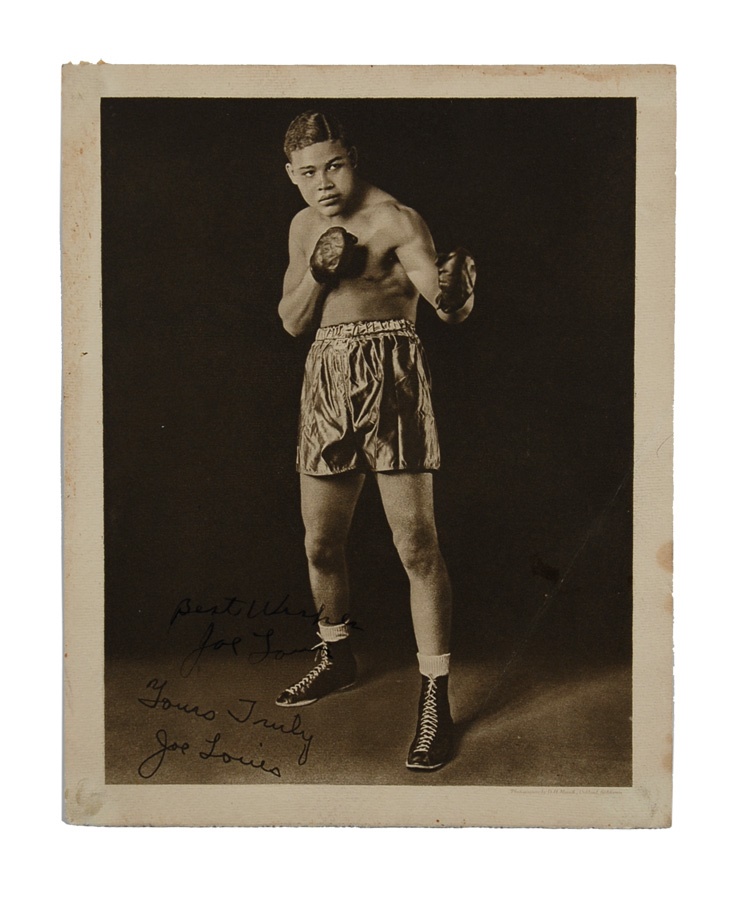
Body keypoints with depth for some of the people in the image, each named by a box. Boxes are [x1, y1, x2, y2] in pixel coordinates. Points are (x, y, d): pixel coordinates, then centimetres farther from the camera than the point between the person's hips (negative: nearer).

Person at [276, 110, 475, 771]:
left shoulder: (394, 221, -9)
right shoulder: (304, 226, 13)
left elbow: (448, 307, -20)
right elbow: (291, 322, 13)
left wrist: (456, 294, -45)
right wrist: (316, 271, -6)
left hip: (392, 376, -6)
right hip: (328, 380, 7)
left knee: (416, 543, -10)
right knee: (321, 543, 13)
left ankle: (436, 699, -2)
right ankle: (337, 659, 37)